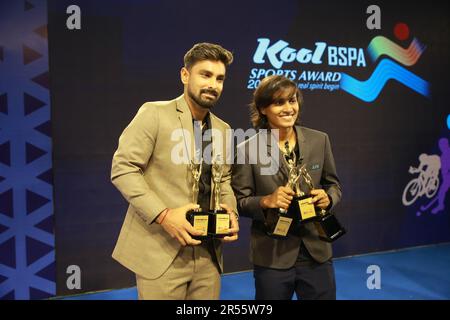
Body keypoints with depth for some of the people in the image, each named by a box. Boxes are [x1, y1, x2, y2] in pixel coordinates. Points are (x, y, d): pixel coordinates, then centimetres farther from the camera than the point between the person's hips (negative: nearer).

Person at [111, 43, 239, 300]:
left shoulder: (223, 130, 11)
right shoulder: (154, 114, -7)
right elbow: (123, 169, -12)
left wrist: (231, 213, -2)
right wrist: (163, 215, -20)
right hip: (160, 250, -5)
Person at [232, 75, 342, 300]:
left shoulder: (319, 140, 0)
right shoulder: (247, 150, -9)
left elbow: (333, 185, 9)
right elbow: (238, 202, -4)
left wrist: (327, 198, -13)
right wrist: (266, 201, -23)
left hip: (317, 252, 3)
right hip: (272, 257, -2)